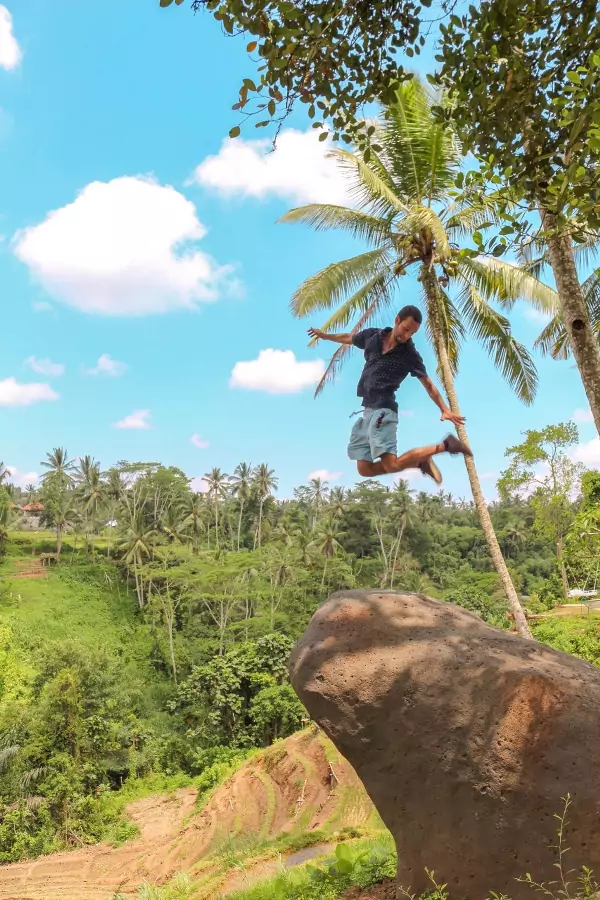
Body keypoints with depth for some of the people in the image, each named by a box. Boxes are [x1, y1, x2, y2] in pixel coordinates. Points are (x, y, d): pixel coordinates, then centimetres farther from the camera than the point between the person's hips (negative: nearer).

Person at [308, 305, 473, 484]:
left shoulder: (410, 354, -5)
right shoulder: (372, 336, 8)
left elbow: (428, 385, 0)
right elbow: (348, 338, 28)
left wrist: (445, 410, -14)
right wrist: (324, 335, 43)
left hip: (382, 411, -6)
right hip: (366, 411, 6)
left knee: (391, 465, -23)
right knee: (364, 469, 2)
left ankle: (444, 445, -11)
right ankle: (420, 462, 9)